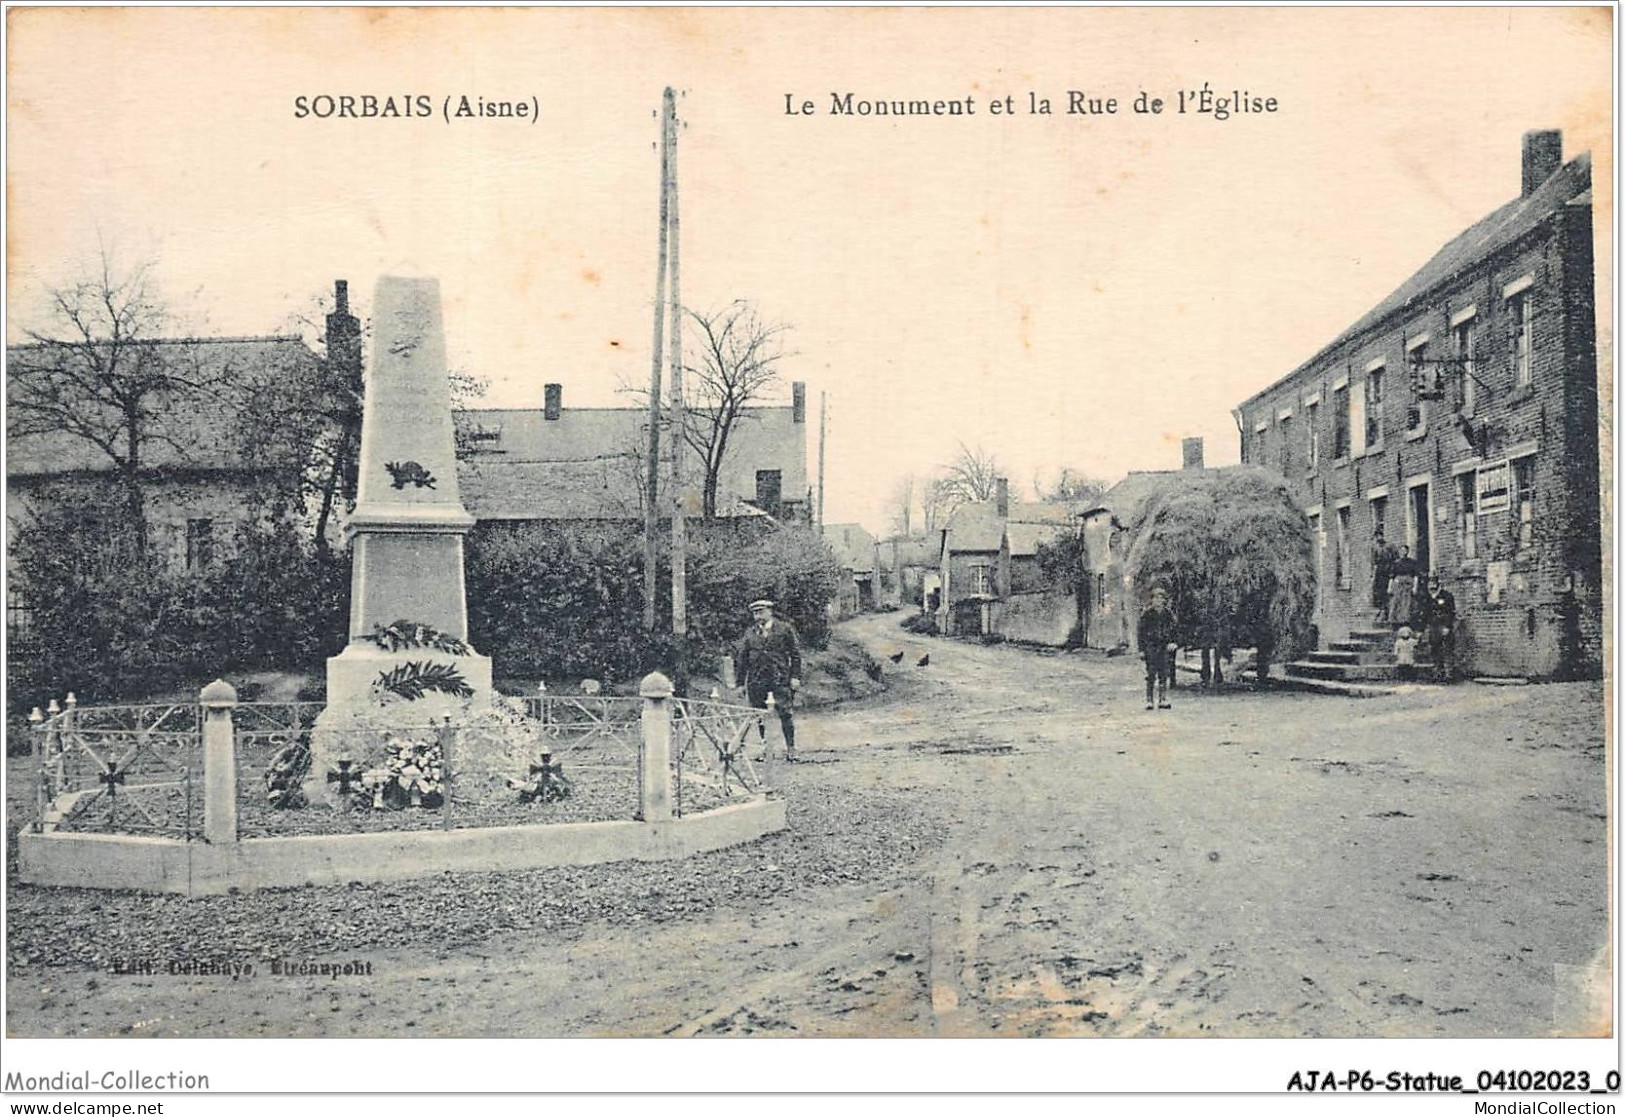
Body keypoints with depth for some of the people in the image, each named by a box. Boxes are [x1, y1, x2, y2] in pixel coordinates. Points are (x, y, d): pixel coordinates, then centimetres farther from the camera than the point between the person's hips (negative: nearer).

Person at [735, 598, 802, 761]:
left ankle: (790, 748, 2)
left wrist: (795, 677, -6)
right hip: (757, 679, 3)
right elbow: (741, 659, 10)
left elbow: (795, 653, 2)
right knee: (759, 715, 5)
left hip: (781, 678, -3)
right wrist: (739, 683, 6)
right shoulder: (750, 634, 9)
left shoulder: (785, 628, 2)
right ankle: (763, 744, 16)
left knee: (786, 713, -5)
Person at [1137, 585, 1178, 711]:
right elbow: (1141, 632, -1)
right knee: (1151, 674, -5)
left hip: (1164, 647, 3)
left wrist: (1172, 643, 1)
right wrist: (1141, 649, -6)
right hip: (1151, 647, -3)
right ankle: (1148, 701, -2)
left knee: (1164, 674, 2)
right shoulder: (1147, 614, -1)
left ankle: (1162, 700, 6)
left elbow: (1175, 628, 15)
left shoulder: (1168, 613, 8)